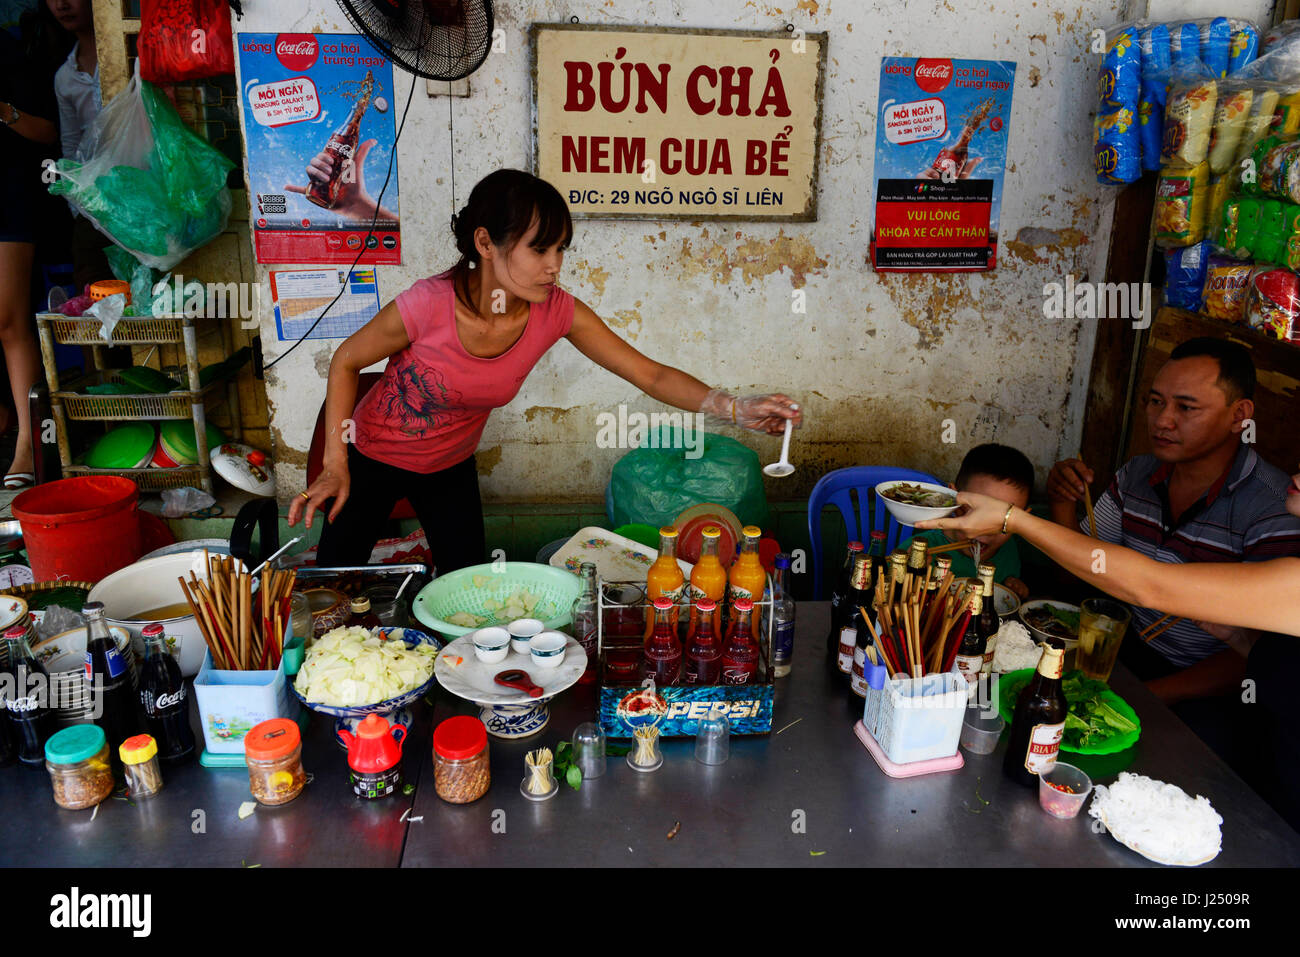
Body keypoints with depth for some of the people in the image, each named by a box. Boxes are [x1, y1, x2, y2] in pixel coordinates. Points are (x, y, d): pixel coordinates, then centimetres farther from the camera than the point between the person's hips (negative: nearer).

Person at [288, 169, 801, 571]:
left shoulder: (556, 312, -23)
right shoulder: (430, 306, -33)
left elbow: (650, 375, -20)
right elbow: (346, 362, -16)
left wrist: (735, 407, -34)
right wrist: (335, 466, -21)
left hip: (450, 467, 3)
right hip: (373, 457, -3)